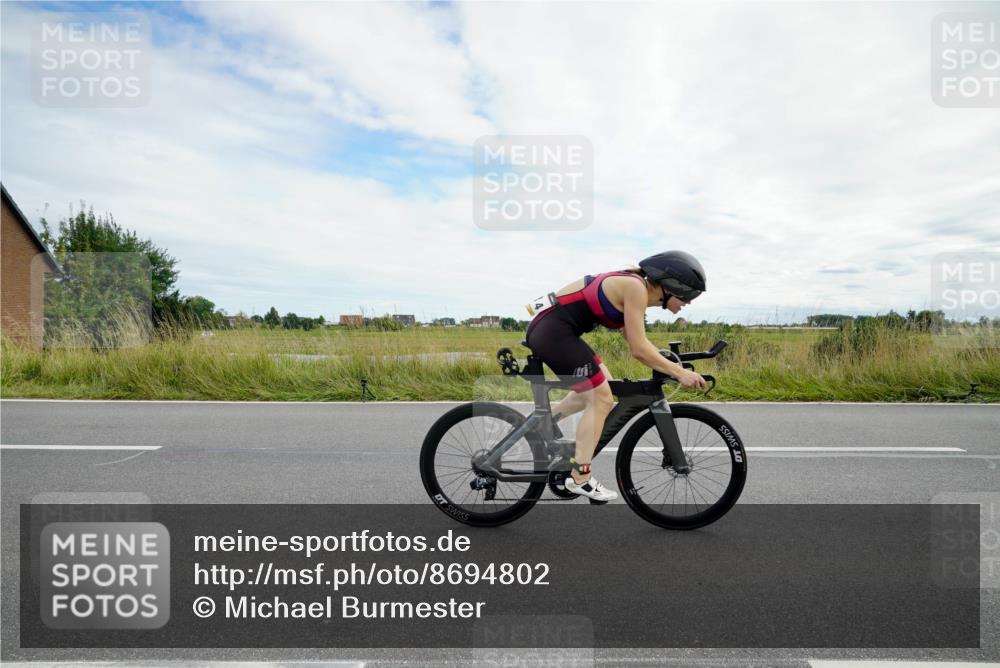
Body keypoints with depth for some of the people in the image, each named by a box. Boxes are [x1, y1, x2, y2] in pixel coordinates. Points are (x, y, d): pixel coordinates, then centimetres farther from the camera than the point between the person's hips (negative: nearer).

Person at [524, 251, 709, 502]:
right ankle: (580, 478, 2)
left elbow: (638, 344, 20)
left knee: (601, 387, 19)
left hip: (551, 330, 10)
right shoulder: (635, 288, -14)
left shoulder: (634, 287, 14)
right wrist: (679, 373, -8)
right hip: (552, 331, -10)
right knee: (601, 398, -5)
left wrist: (672, 364, 13)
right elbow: (639, 350, -17)